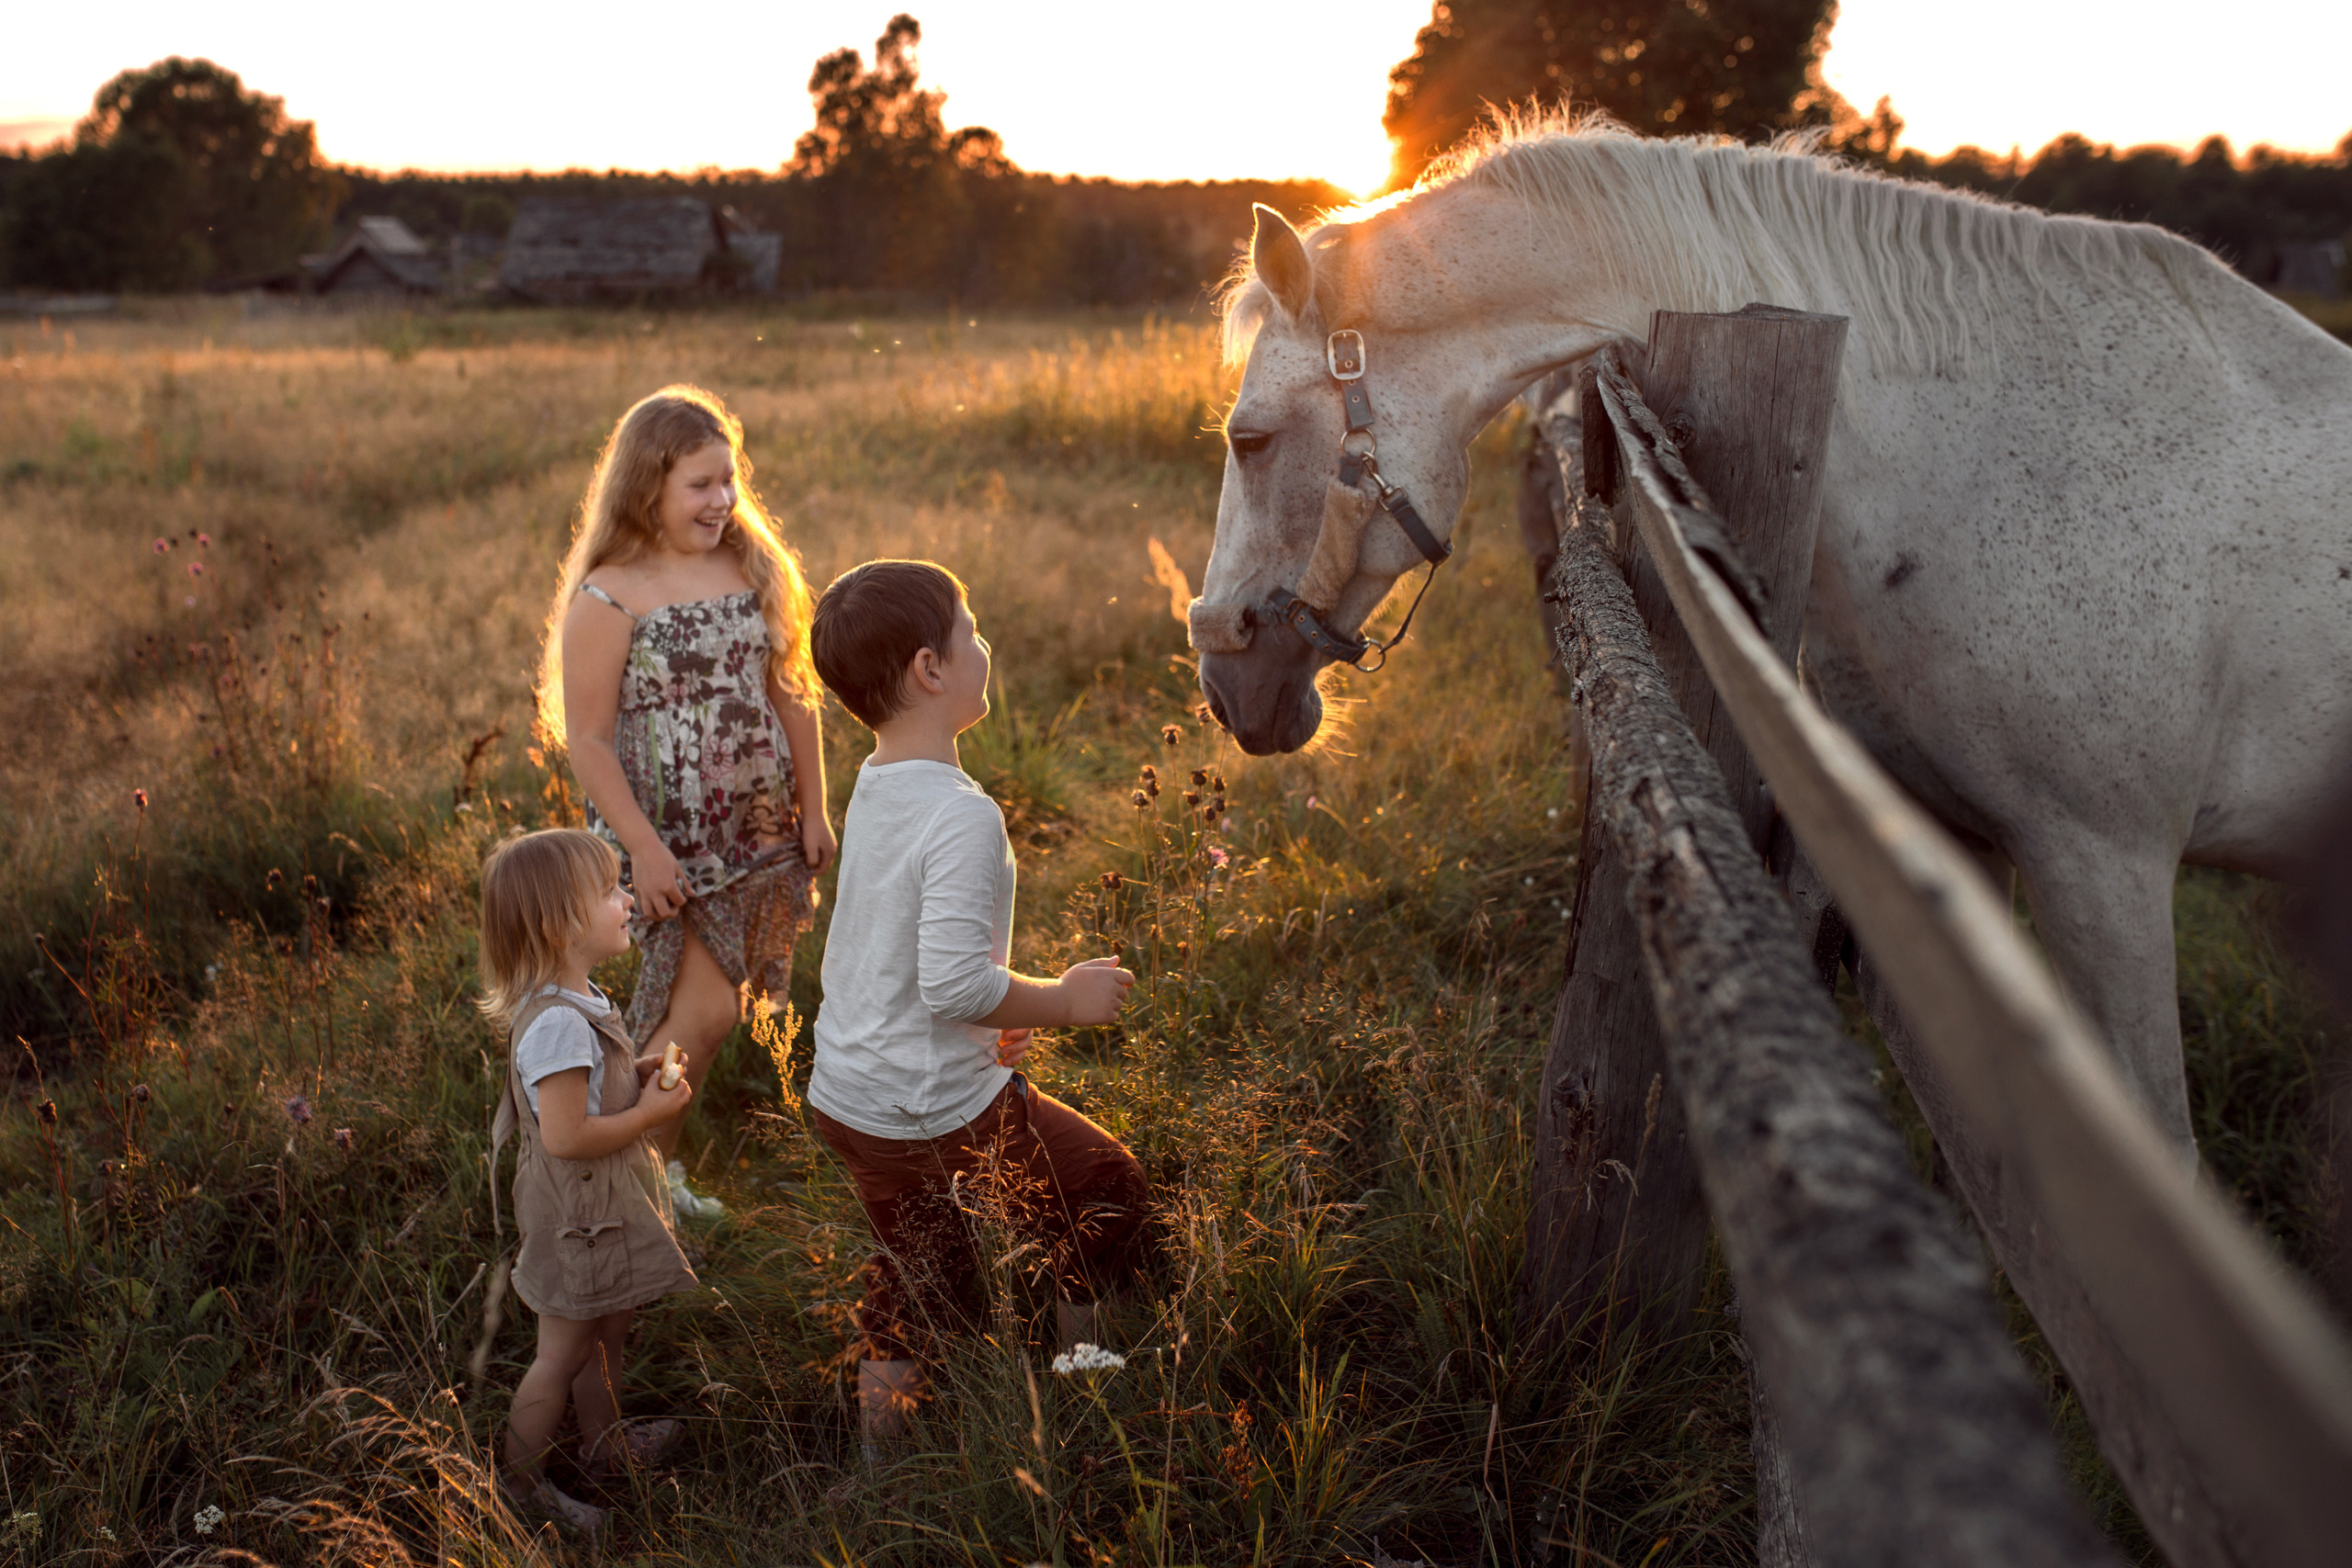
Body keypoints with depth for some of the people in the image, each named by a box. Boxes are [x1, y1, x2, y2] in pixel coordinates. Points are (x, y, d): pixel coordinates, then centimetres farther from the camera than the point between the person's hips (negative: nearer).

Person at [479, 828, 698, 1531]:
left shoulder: (571, 1000, 2)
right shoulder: (559, 1022, -31)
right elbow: (565, 1135, -30)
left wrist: (636, 1072, 2)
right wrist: (652, 1111, -21)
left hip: (604, 1204, 10)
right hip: (576, 1211, -10)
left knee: (606, 1329, 26)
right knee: (564, 1352, 8)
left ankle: (607, 1443, 45)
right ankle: (520, 1481, 26)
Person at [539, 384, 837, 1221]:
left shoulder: (754, 571, 4)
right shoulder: (608, 599, -13)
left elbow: (791, 696, 10)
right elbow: (588, 741, -14)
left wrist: (813, 809, 9)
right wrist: (645, 847, -18)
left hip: (757, 833, 6)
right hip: (666, 838, -6)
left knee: (699, 1008, 12)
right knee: (707, 1011, -9)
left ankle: (653, 1160, 30)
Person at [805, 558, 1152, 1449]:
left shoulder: (873, 790, 5)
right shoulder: (961, 816, -24)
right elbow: (955, 980, -30)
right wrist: (1065, 1000, -15)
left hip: (843, 1097, 9)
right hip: (938, 1110, -8)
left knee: (918, 1282, 25)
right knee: (1111, 1193, 14)